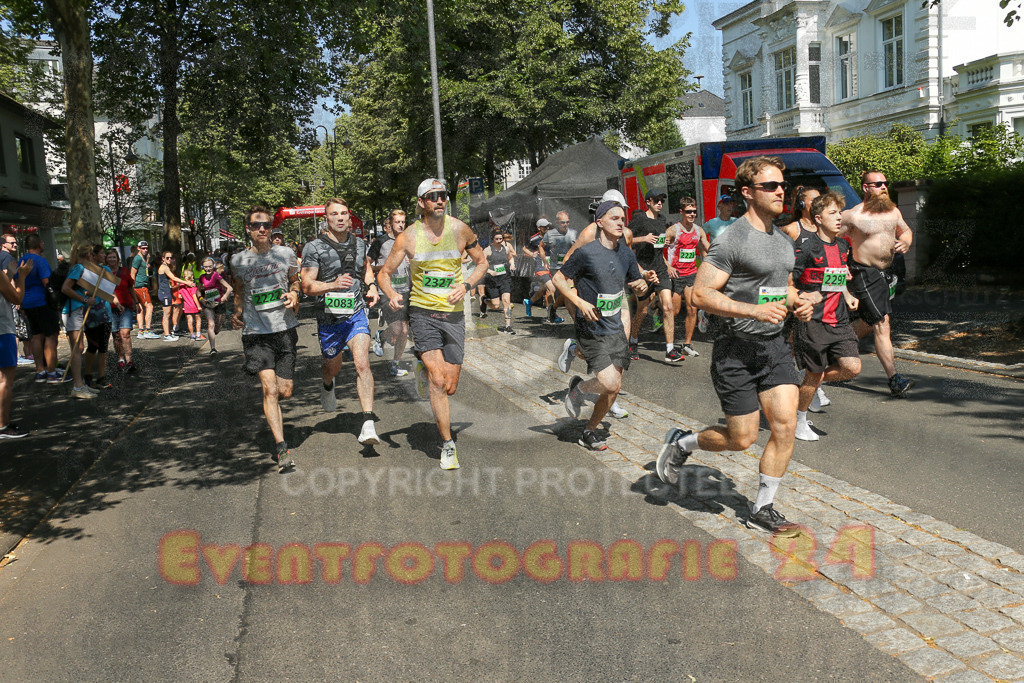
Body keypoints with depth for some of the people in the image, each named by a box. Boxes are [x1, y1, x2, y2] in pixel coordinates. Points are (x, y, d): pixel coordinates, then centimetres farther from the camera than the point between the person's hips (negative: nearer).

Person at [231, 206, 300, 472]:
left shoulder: (285, 254, 4)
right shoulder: (238, 260, 4)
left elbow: (295, 281, 19)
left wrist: (293, 295, -2)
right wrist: (237, 314, 6)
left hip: (285, 328, 2)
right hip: (255, 332, -2)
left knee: (286, 391, 6)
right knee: (270, 389, -14)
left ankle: (269, 407, 44)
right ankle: (280, 449, -13)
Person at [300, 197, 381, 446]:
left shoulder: (359, 244, 6)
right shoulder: (314, 248, -7)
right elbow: (307, 287, -10)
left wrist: (372, 287, 9)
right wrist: (333, 284, -28)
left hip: (356, 314, 1)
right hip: (329, 317, -1)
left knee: (362, 364, -17)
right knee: (333, 366, 18)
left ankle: (368, 425, -21)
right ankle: (327, 384, 58)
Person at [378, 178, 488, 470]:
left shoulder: (460, 230, -1)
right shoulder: (408, 237, -4)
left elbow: (482, 262, 11)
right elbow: (385, 273, 5)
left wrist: (466, 285, -8)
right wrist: (391, 295, -16)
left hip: (453, 314, 2)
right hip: (423, 312, -2)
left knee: (450, 388, 4)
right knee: (438, 382, -14)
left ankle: (424, 368, 39)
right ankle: (447, 445, 3)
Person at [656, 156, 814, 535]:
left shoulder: (783, 241, 13)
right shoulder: (731, 240, -13)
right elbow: (701, 294, -18)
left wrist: (798, 303, 5)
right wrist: (754, 310, -25)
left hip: (776, 346, 7)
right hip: (737, 350, -7)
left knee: (786, 426, -2)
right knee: (742, 438, 0)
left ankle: (762, 509, 12)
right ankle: (682, 442, 29)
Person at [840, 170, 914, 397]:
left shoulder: (893, 211, 9)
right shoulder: (853, 215, -10)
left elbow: (906, 231, 25)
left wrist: (905, 242, 1)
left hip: (885, 274, 8)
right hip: (864, 274, -8)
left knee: (869, 323, 17)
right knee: (881, 324, -12)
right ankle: (894, 380, -12)